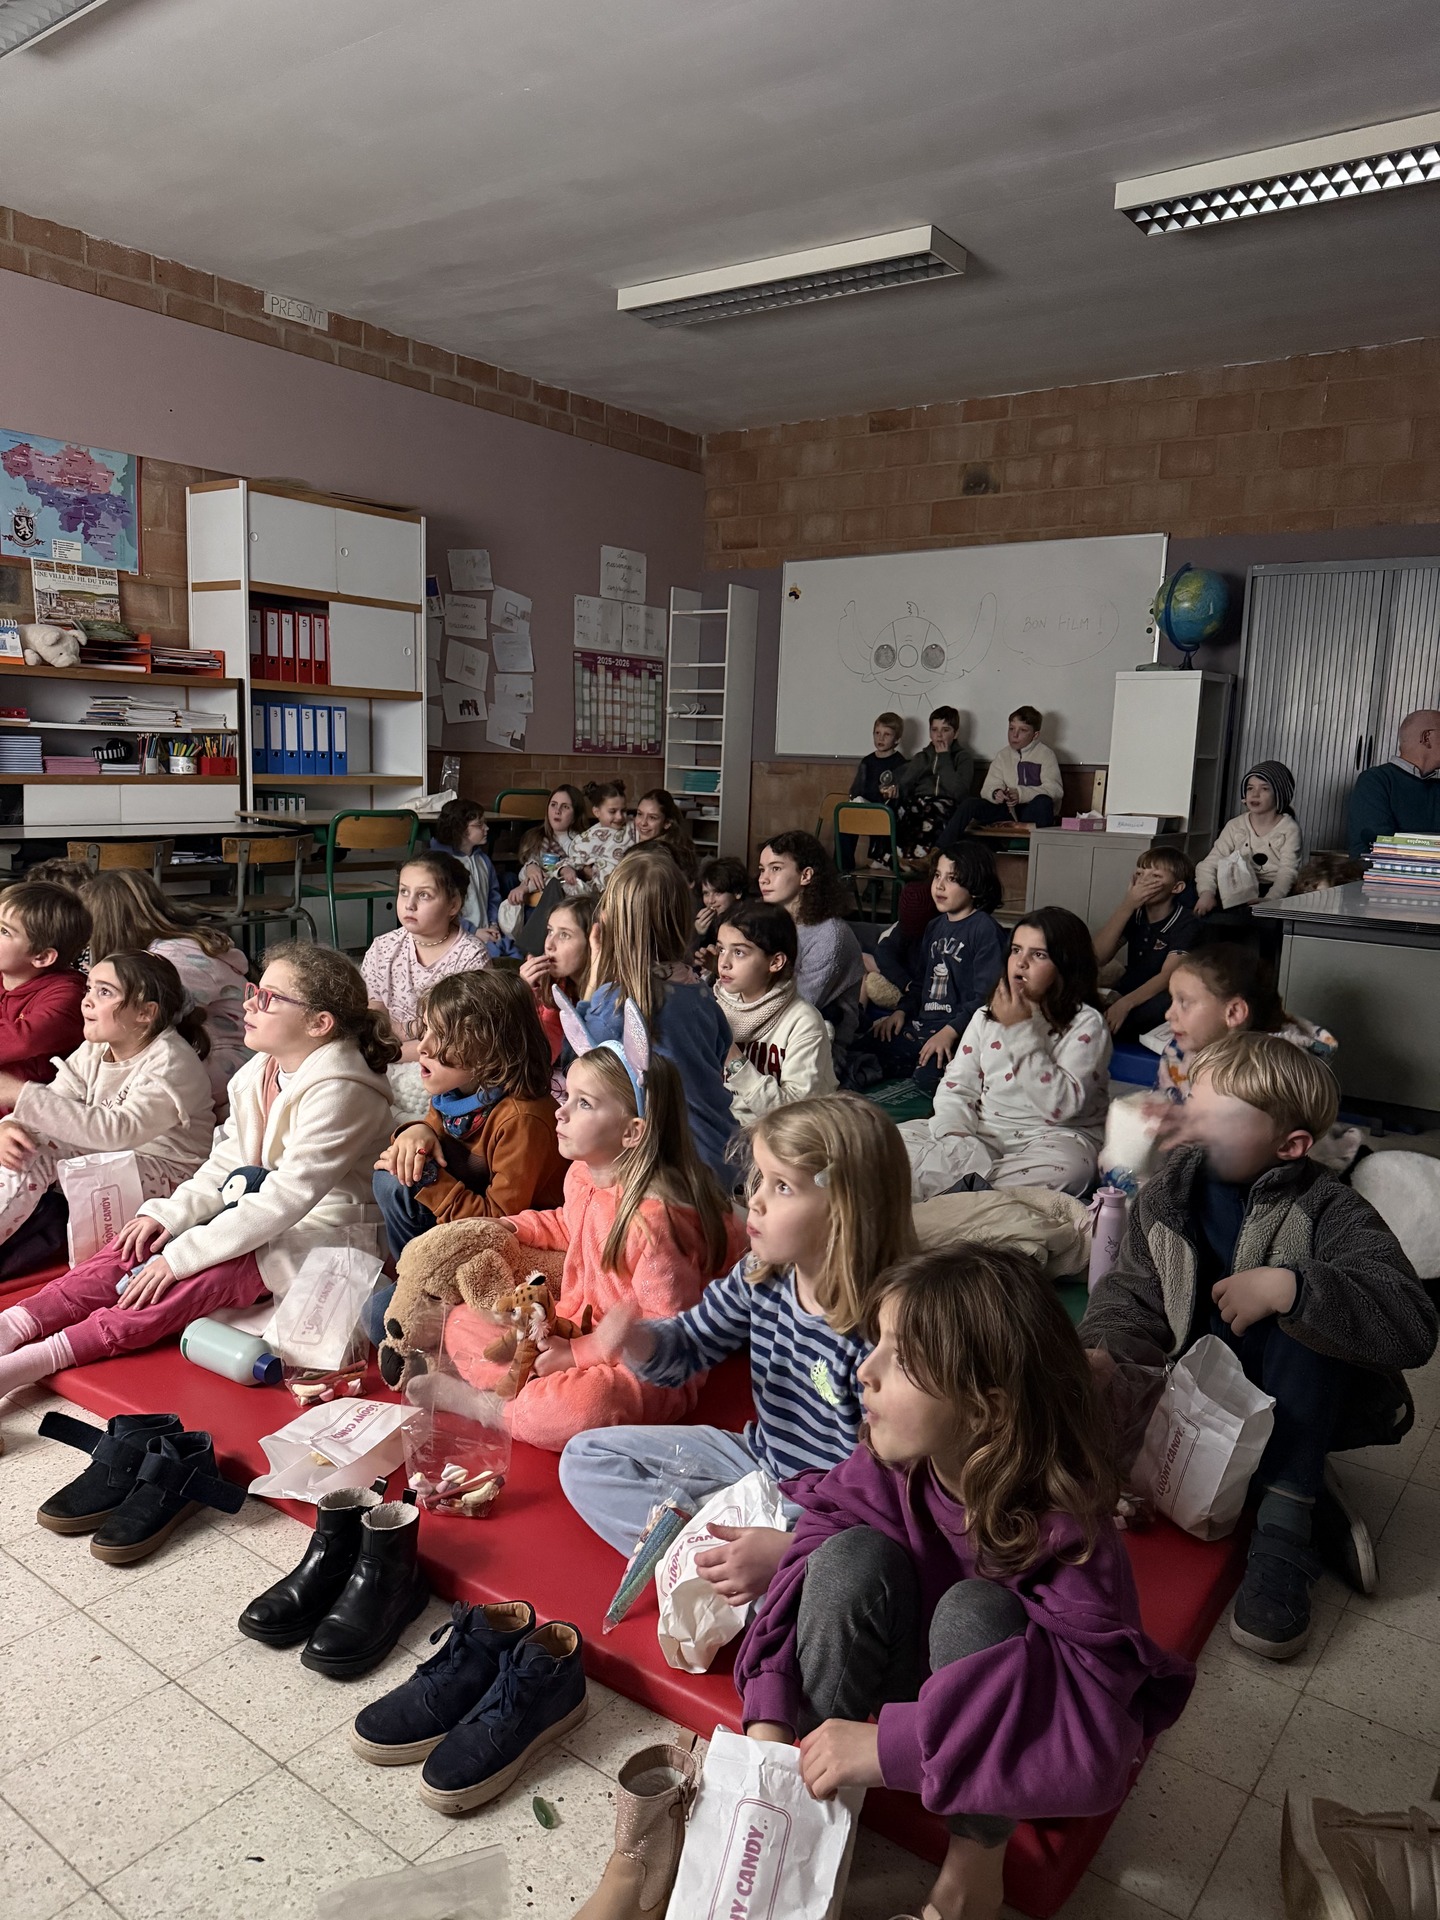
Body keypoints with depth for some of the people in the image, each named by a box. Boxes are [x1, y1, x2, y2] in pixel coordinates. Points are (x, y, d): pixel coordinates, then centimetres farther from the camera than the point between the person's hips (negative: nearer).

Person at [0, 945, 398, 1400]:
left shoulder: (338, 1091, -24)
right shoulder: (262, 1069, 5)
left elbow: (287, 1196, -27)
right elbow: (230, 1159, 11)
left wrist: (182, 1255, -25)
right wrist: (169, 1213, -6)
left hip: (315, 1235, -9)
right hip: (253, 1212, 9)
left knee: (192, 1279, -26)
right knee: (143, 1241, -8)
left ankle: (39, 1358, -28)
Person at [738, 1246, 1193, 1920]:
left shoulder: (1066, 1537, -35)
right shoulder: (886, 1466, -21)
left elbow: (1093, 1747, -41)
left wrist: (888, 1746, -41)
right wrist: (769, 1718, -27)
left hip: (1015, 1751, -3)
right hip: (913, 1676, 4)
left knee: (973, 1612, -35)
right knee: (853, 1557, -26)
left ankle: (978, 1859, -9)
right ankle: (814, 1798, -7)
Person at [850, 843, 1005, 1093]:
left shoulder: (985, 930, -9)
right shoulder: (935, 927, 18)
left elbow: (986, 996, -16)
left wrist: (950, 1031, -24)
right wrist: (901, 1011, 8)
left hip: (960, 1032, -8)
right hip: (922, 1024, 8)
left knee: (929, 1077, -36)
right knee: (855, 1052, -10)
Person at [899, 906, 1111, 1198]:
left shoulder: (1086, 1024, -6)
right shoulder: (987, 1015, 11)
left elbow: (1061, 1106, -18)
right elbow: (956, 1088, 4)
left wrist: (1022, 1032, -18)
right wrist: (955, 1141, -16)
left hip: (1048, 1137, -3)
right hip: (982, 1133, 4)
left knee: (1065, 1168, -39)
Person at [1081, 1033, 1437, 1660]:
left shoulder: (1326, 1211, -19)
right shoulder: (1166, 1197, -7)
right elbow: (1130, 1298, -5)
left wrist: (1287, 1289, -44)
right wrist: (1103, 1354, -27)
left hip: (1303, 1409, -4)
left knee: (1302, 1299, -32)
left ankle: (1284, 1521, -27)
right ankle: (1311, 1504, -12)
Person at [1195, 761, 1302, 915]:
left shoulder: (1289, 829, 0)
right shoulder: (1235, 826, 8)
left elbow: (1287, 873, -13)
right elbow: (1209, 864, -2)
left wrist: (1267, 901, -33)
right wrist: (1207, 893, -25)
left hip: (1273, 895, -2)